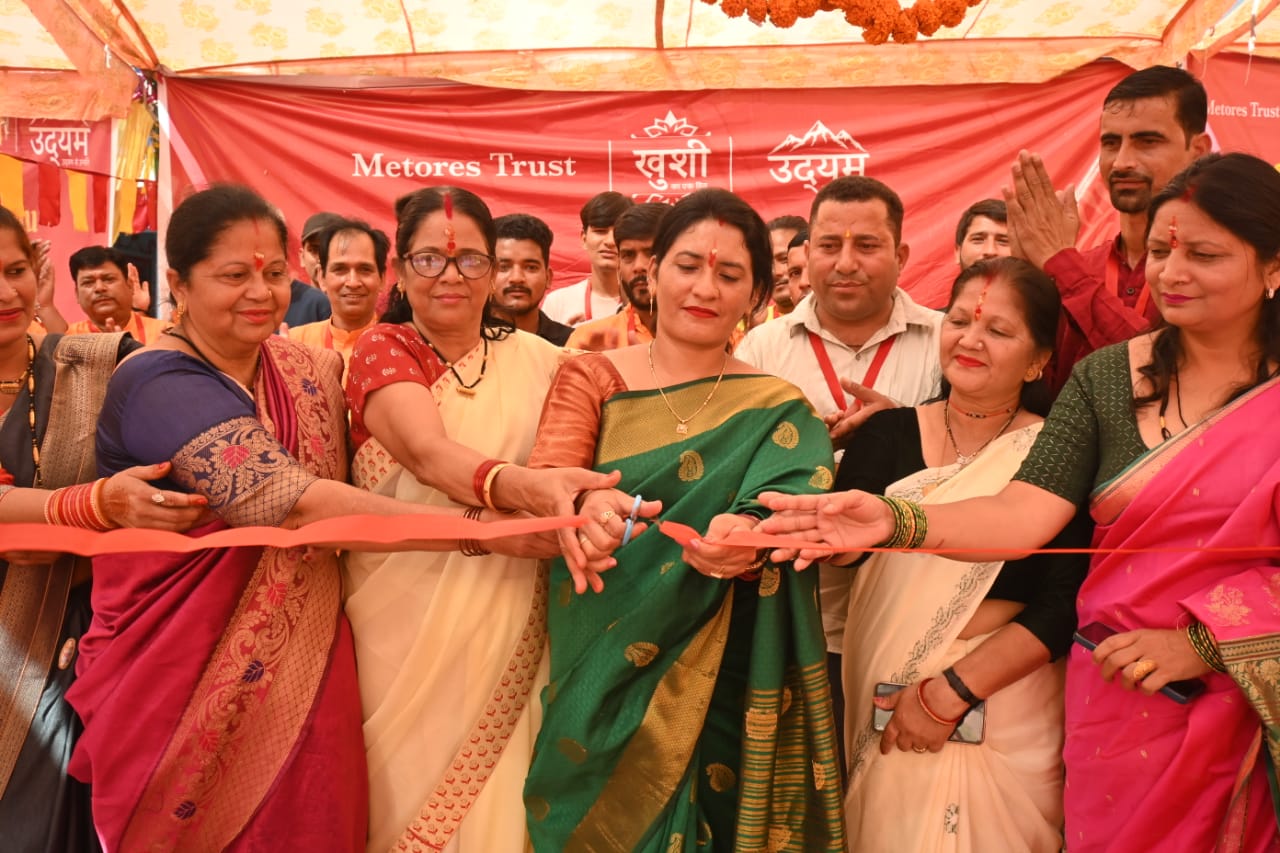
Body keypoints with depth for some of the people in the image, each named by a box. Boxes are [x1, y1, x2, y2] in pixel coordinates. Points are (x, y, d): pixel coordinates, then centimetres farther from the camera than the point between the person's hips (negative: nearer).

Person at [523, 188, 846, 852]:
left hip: (711, 693, 0)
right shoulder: (591, 377, 1)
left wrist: (746, 538, -36)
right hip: (593, 678, 0)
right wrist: (582, 509, -36)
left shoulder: (776, 410, 1)